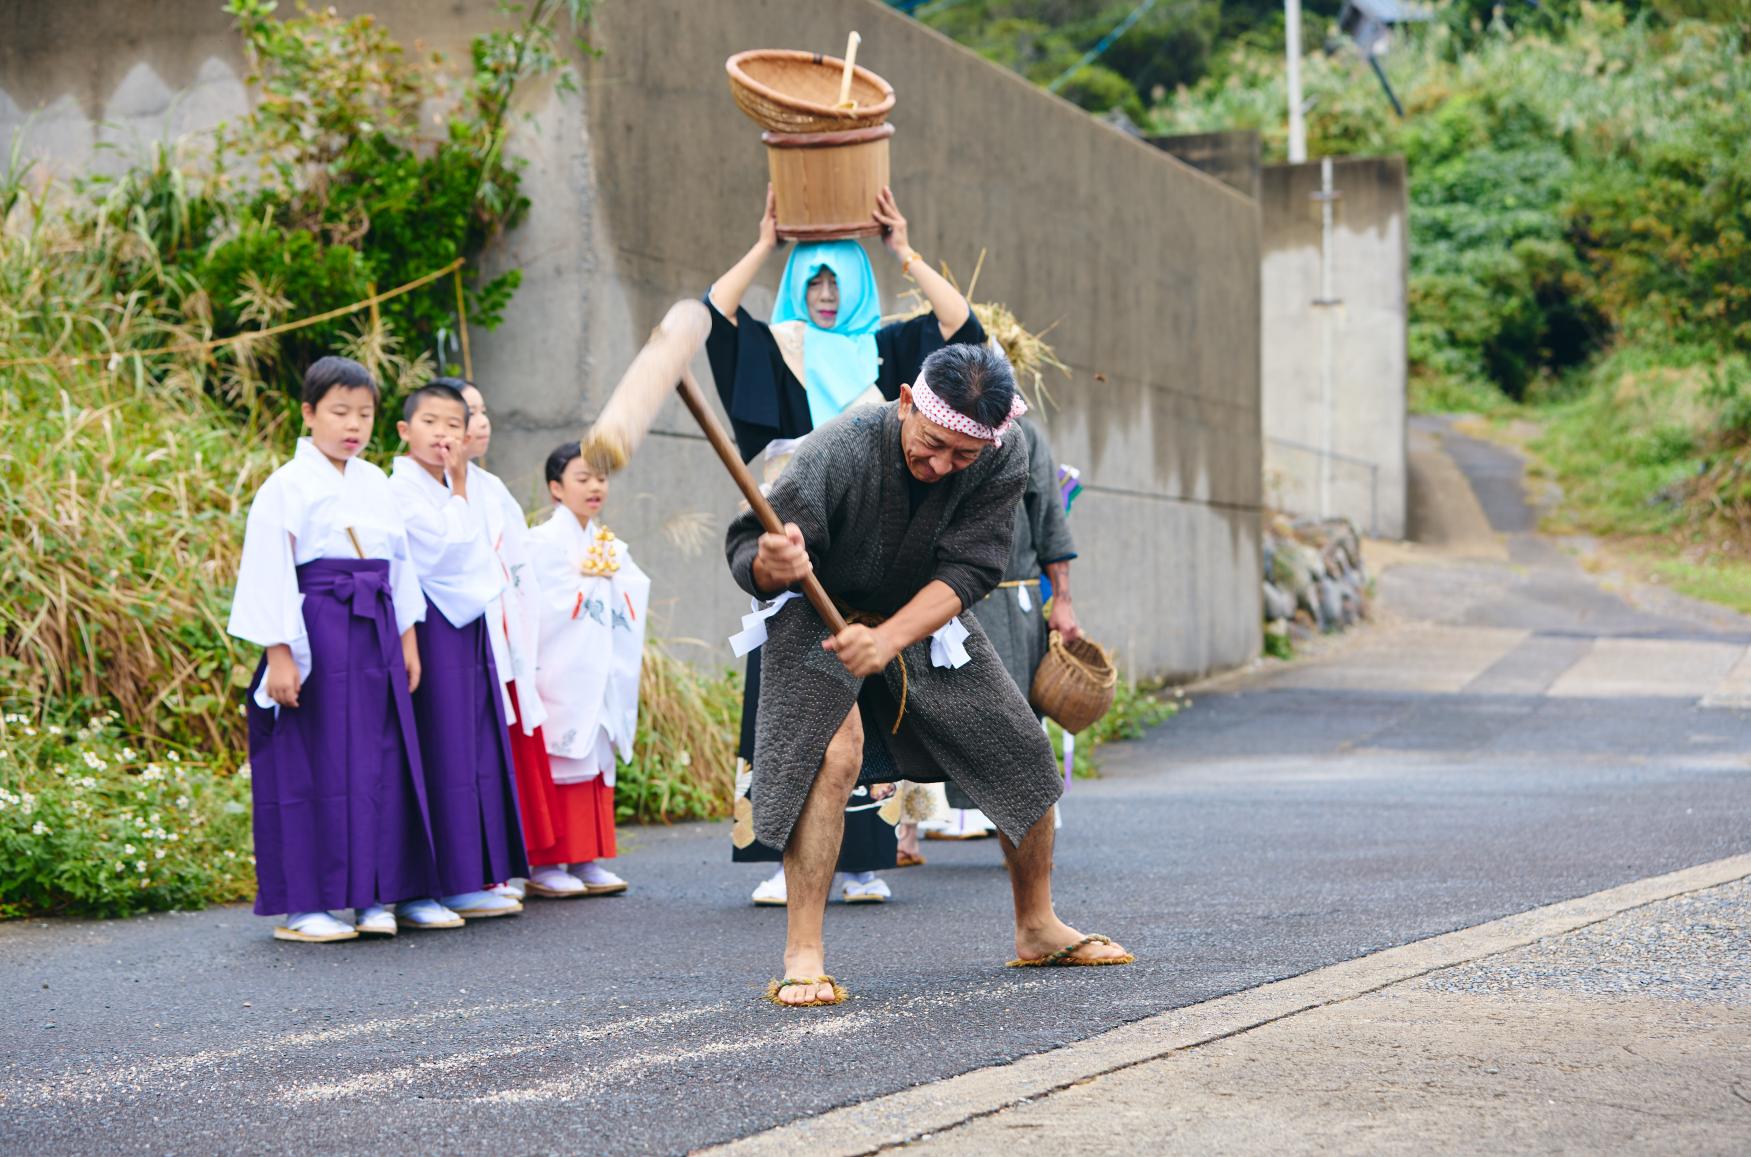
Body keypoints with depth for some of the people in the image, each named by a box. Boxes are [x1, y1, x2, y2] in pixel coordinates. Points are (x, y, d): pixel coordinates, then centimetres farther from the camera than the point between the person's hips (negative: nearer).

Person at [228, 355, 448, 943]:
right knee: (313, 767, -4)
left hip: (375, 635, 6)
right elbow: (268, 572, -9)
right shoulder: (286, 487, -6)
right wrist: (278, 652, -14)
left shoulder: (376, 484, 13)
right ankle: (302, 905, 2)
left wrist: (407, 637, 15)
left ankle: (373, 894, 13)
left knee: (380, 763, 6)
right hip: (316, 635, -6)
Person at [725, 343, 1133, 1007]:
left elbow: (964, 573, -27)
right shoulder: (838, 453, -34)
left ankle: (1038, 930, 24)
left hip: (926, 618, 5)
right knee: (834, 751, -28)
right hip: (820, 614, -5)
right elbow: (745, 552, -34)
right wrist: (770, 564, -59)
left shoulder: (1003, 461, -23)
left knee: (1023, 750, 4)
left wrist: (887, 640, -42)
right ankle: (802, 955, -24)